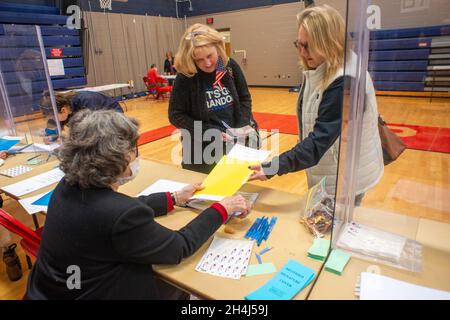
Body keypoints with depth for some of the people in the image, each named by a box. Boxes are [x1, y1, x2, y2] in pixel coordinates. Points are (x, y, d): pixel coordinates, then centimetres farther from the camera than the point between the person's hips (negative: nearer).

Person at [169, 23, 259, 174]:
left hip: (236, 145, 3)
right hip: (203, 151, -3)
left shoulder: (230, 66, -4)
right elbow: (175, 116, -9)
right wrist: (210, 133, -16)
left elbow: (245, 98, 6)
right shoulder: (185, 77, -14)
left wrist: (244, 126, -9)